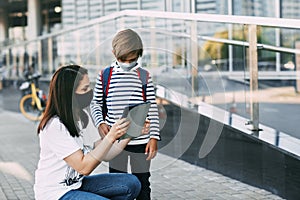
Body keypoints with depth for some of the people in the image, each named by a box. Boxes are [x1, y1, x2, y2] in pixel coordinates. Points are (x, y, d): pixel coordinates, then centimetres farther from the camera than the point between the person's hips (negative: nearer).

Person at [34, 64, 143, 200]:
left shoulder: (84, 117, 3)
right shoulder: (55, 126, -23)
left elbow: (105, 155, 3)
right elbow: (83, 167, -24)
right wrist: (110, 137, -28)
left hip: (77, 184, 8)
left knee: (132, 183, -2)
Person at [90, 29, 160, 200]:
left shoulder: (144, 76, 0)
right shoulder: (105, 75, 2)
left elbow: (152, 108, 1)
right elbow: (96, 104, 10)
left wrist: (154, 137, -4)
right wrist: (100, 123, -8)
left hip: (141, 139, -1)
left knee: (142, 183, 10)